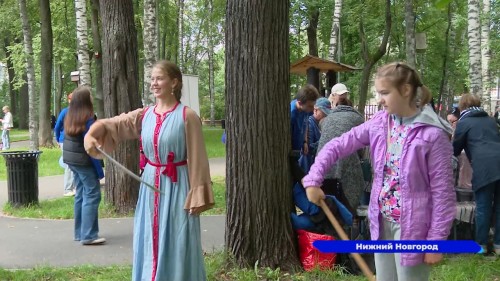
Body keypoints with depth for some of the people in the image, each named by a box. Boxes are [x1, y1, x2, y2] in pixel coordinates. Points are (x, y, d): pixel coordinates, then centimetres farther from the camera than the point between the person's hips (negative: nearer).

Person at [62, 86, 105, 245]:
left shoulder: (70, 116, 7)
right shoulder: (87, 118, -16)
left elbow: (66, 138, 11)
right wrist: (99, 171, -14)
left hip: (70, 159, 8)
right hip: (83, 161, -8)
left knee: (81, 194, 14)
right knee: (92, 195, -4)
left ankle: (80, 233, 18)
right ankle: (88, 235, -6)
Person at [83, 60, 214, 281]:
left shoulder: (187, 116, -9)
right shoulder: (144, 115, 5)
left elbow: (197, 159, -10)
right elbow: (109, 124, 7)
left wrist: (197, 196, -12)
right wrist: (90, 135, -16)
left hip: (177, 188, -5)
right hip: (150, 187, 5)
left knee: (176, 249, 3)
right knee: (149, 246, 13)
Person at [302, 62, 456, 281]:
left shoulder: (432, 134, -17)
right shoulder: (379, 123, 0)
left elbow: (442, 191, -14)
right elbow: (337, 145, 5)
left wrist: (436, 240, -14)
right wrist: (313, 180, -4)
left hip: (413, 227, -6)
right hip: (382, 222, 6)